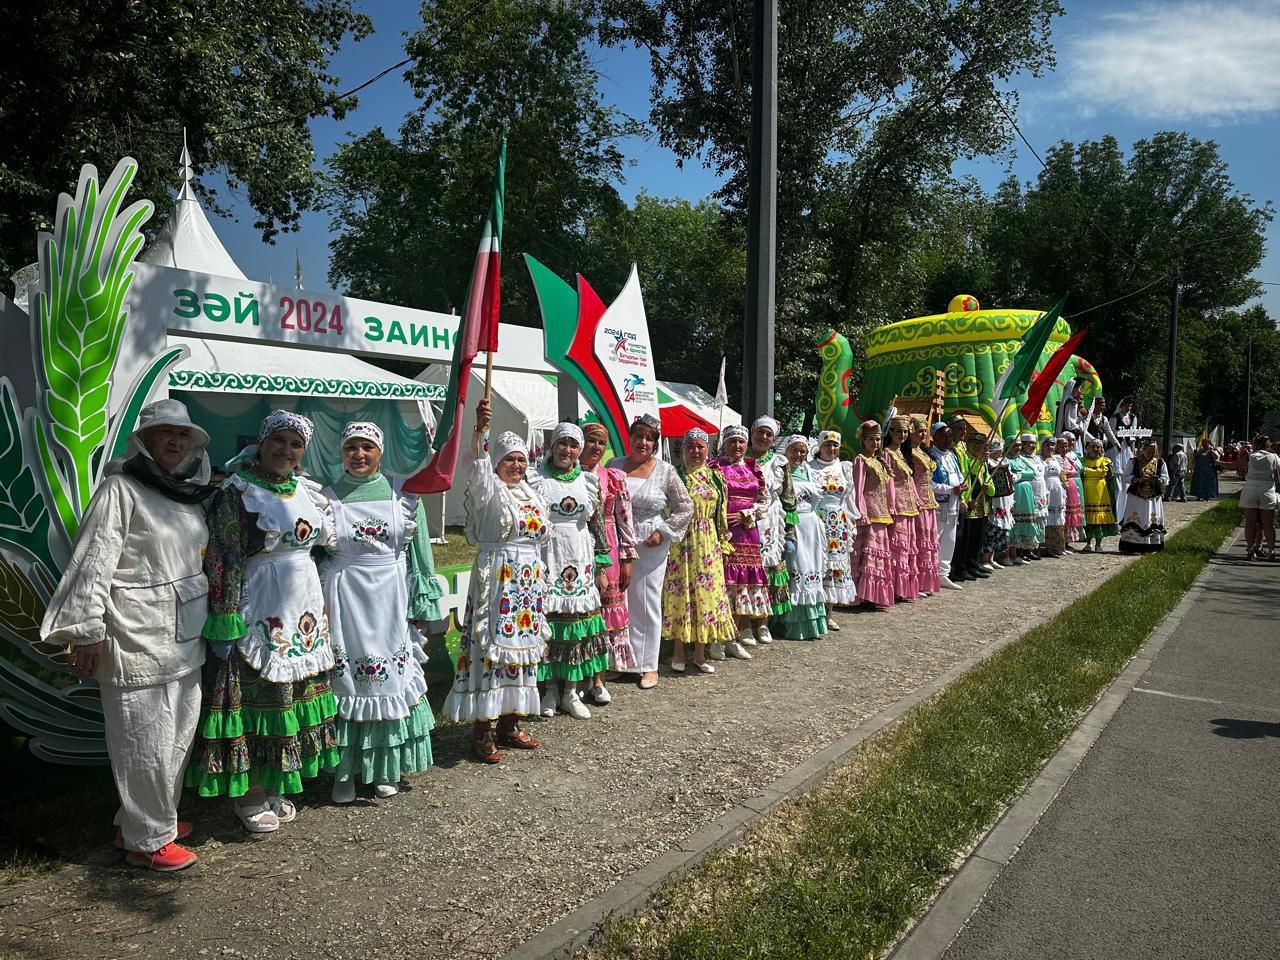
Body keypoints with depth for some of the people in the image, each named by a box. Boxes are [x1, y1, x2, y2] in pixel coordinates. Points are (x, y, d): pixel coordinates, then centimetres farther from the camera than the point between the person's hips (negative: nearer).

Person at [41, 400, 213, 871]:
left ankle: (156, 817, 35)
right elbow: (93, 563, -15)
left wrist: (209, 619, 24)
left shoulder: (188, 493, 12)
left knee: (178, 737, 17)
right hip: (138, 644, -8)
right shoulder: (121, 489, -12)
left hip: (185, 642, 8)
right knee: (146, 743, 2)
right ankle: (146, 840, 17)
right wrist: (87, 631, -17)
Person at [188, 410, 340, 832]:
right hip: (259, 611, -6)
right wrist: (226, 624, -18)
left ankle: (275, 789, 29)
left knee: (293, 695, 13)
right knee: (254, 696, 2)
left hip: (305, 610, 7)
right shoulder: (237, 493, -10)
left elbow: (328, 539, 18)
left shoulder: (309, 491, 8)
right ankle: (249, 796, 19)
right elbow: (223, 563, -14)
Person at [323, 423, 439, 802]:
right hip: (344, 602, -1)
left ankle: (386, 766, 27)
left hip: (391, 601, 1)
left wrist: (422, 606, 3)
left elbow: (420, 555, 5)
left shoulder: (404, 498, 3)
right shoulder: (326, 499, 0)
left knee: (392, 679, 9)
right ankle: (345, 770, 22)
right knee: (345, 681, 5)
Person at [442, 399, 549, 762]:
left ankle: (508, 724, 23)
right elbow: (476, 464, -27)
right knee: (490, 648, -6)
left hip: (529, 584, 7)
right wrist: (481, 428, -43)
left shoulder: (532, 495, 14)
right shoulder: (488, 490, -5)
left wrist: (541, 580, 19)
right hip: (495, 580, -7)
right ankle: (481, 731, 3)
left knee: (521, 648, 11)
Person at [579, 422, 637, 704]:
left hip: (606, 552, 2)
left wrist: (627, 558, 3)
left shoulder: (614, 478, 6)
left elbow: (625, 519, 6)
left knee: (605, 612, 5)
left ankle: (598, 679, 16)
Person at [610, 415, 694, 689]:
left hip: (650, 546, -2)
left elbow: (685, 508, 2)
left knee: (646, 603, 4)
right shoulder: (614, 466, 6)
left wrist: (663, 533, -6)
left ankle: (648, 666, 15)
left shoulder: (665, 471, -1)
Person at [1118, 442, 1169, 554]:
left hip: (1153, 497, 2)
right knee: (1134, 519, -3)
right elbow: (1126, 477, -3)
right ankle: (1130, 546, 0)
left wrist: (1158, 480, -19)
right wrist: (1138, 479, -20)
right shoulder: (1134, 462, 0)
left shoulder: (1160, 463, 6)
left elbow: (1166, 480, 4)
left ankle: (1150, 547, 10)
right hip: (1136, 497, -2)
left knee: (1153, 520, 3)